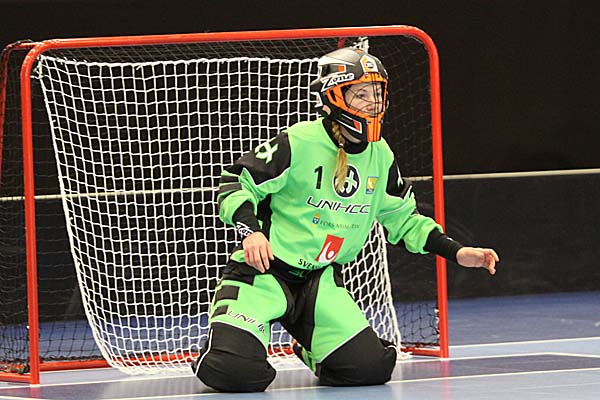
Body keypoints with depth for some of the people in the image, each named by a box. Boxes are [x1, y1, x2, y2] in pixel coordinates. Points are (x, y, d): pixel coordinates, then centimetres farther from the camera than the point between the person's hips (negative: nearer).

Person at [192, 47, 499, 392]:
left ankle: (311, 348, 24)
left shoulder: (380, 156, 4)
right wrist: (251, 231, -28)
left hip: (321, 279, 6)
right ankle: (224, 338, 16)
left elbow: (404, 218, 16)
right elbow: (236, 183, -11)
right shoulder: (299, 142, -16)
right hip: (263, 268, -6)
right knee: (235, 372, -24)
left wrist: (457, 253, 6)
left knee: (371, 368, -11)